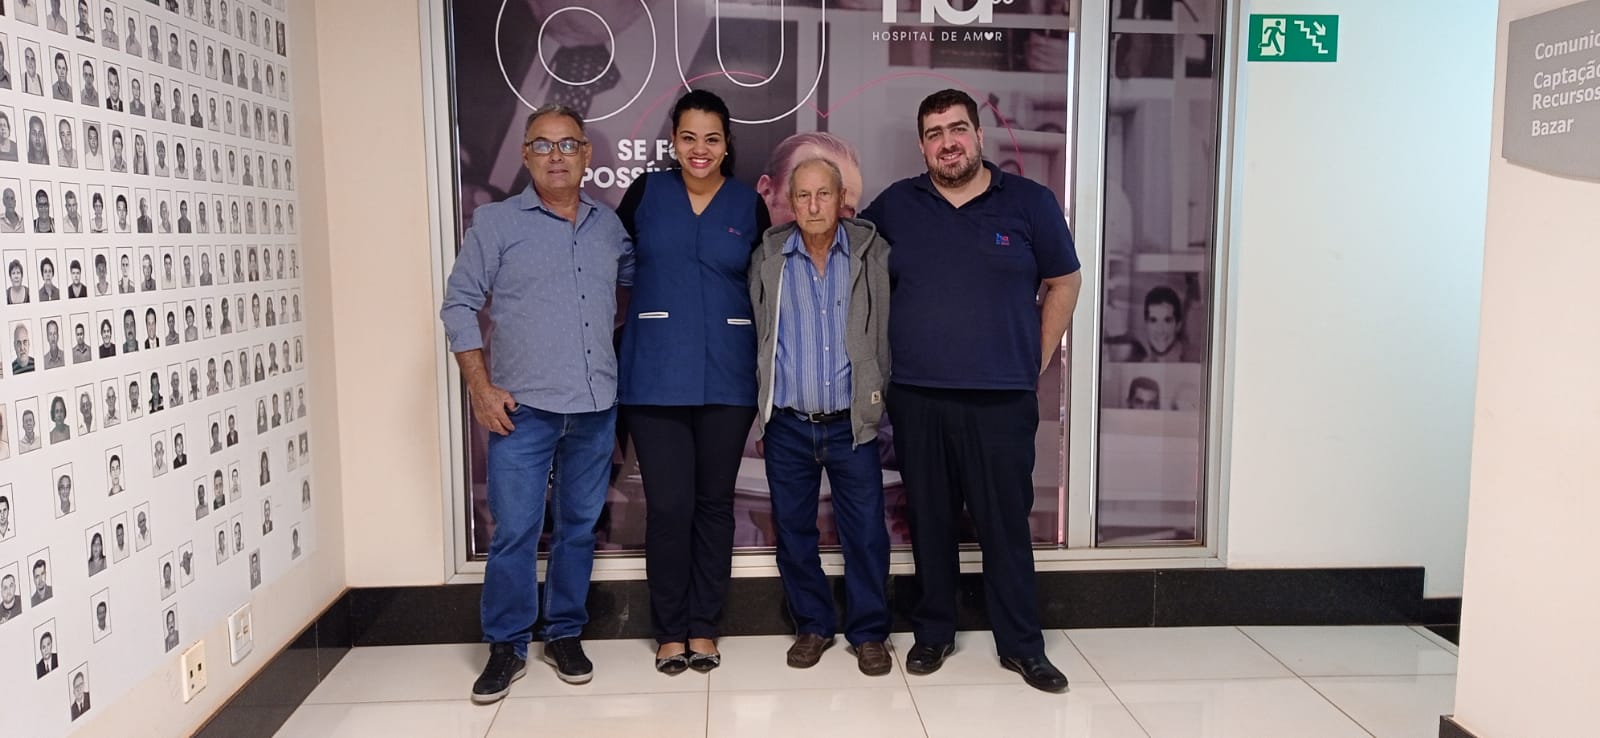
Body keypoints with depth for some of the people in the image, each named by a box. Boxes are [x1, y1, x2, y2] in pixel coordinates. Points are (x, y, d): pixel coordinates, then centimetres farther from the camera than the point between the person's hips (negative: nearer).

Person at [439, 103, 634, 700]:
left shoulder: (609, 225, 8)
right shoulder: (496, 223, -1)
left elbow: (639, 281, 21)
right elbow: (459, 304, 0)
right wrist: (481, 387, -7)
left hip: (596, 406, 3)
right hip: (522, 407, -3)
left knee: (580, 525, 12)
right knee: (514, 531, 0)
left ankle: (564, 634, 27)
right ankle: (506, 646, 17)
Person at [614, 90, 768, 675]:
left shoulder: (749, 204, 5)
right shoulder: (645, 193, 3)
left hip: (726, 377, 1)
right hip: (656, 376, -1)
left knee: (715, 502, 9)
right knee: (667, 505, 0)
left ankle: (703, 626, 22)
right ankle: (669, 630, 16)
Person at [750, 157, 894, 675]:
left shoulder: (873, 253, 0)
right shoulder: (768, 259, 2)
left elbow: (891, 331, 4)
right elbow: (754, 339, 7)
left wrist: (883, 395, -1)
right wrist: (758, 414, 5)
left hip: (852, 422, -1)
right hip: (787, 424, 1)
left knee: (866, 532, 3)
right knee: (793, 530, 10)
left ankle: (869, 632, 20)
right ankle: (812, 626, 27)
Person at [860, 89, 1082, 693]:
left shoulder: (1029, 202, 3)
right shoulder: (896, 205, 7)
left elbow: (1064, 282, 9)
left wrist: (1037, 361, 4)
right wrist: (888, 356, 8)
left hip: (1003, 399, -1)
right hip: (917, 397, 2)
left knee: (1006, 524, 4)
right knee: (930, 522, 11)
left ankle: (1021, 644, 18)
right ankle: (933, 632, 26)